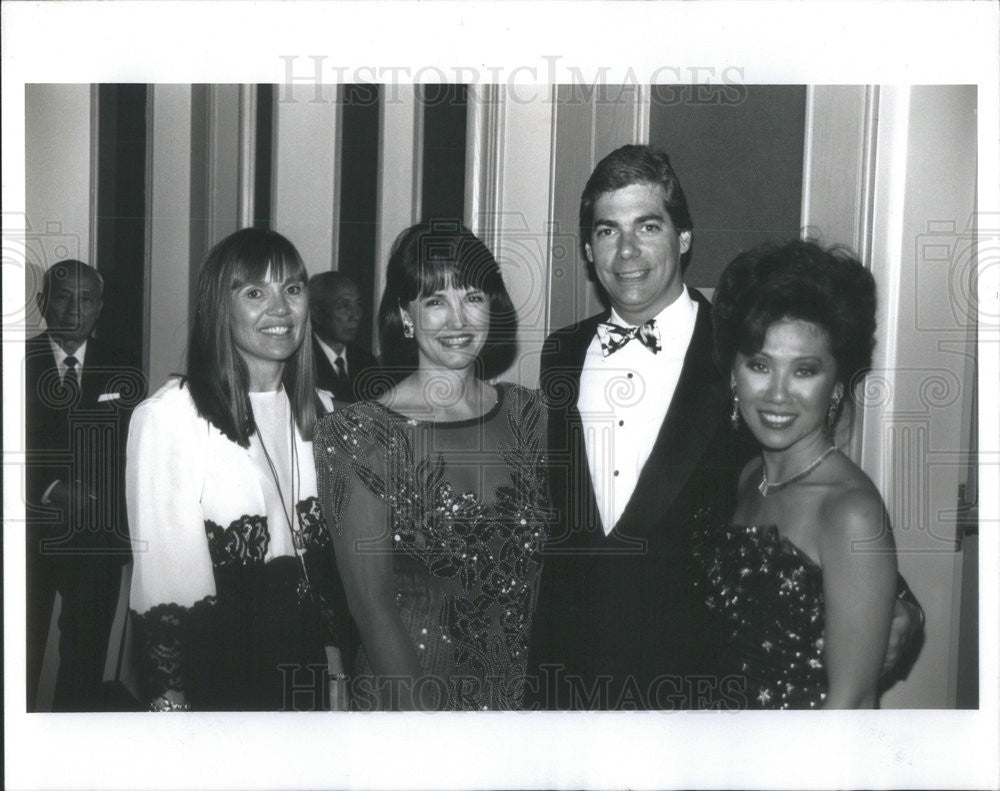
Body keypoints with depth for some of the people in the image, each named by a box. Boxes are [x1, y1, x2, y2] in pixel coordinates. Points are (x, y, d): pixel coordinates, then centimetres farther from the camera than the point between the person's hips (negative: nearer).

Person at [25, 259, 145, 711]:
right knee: (22, 649, 6)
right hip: (31, 531, -1)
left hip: (98, 535, 1)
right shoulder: (19, 362, 1)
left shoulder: (122, 372, 7)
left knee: (86, 653, 6)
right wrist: (50, 490, -16)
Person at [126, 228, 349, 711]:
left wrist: (335, 669, 10)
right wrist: (171, 702, -15)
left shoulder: (320, 412, 4)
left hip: (306, 667, 6)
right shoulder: (166, 415, -16)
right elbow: (162, 577, -15)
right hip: (213, 669, -5)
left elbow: (330, 553, 10)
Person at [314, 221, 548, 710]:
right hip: (405, 695, -4)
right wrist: (424, 708, -17)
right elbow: (370, 599, -12)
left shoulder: (525, 414, 0)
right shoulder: (360, 434, -12)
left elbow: (546, 564, 2)